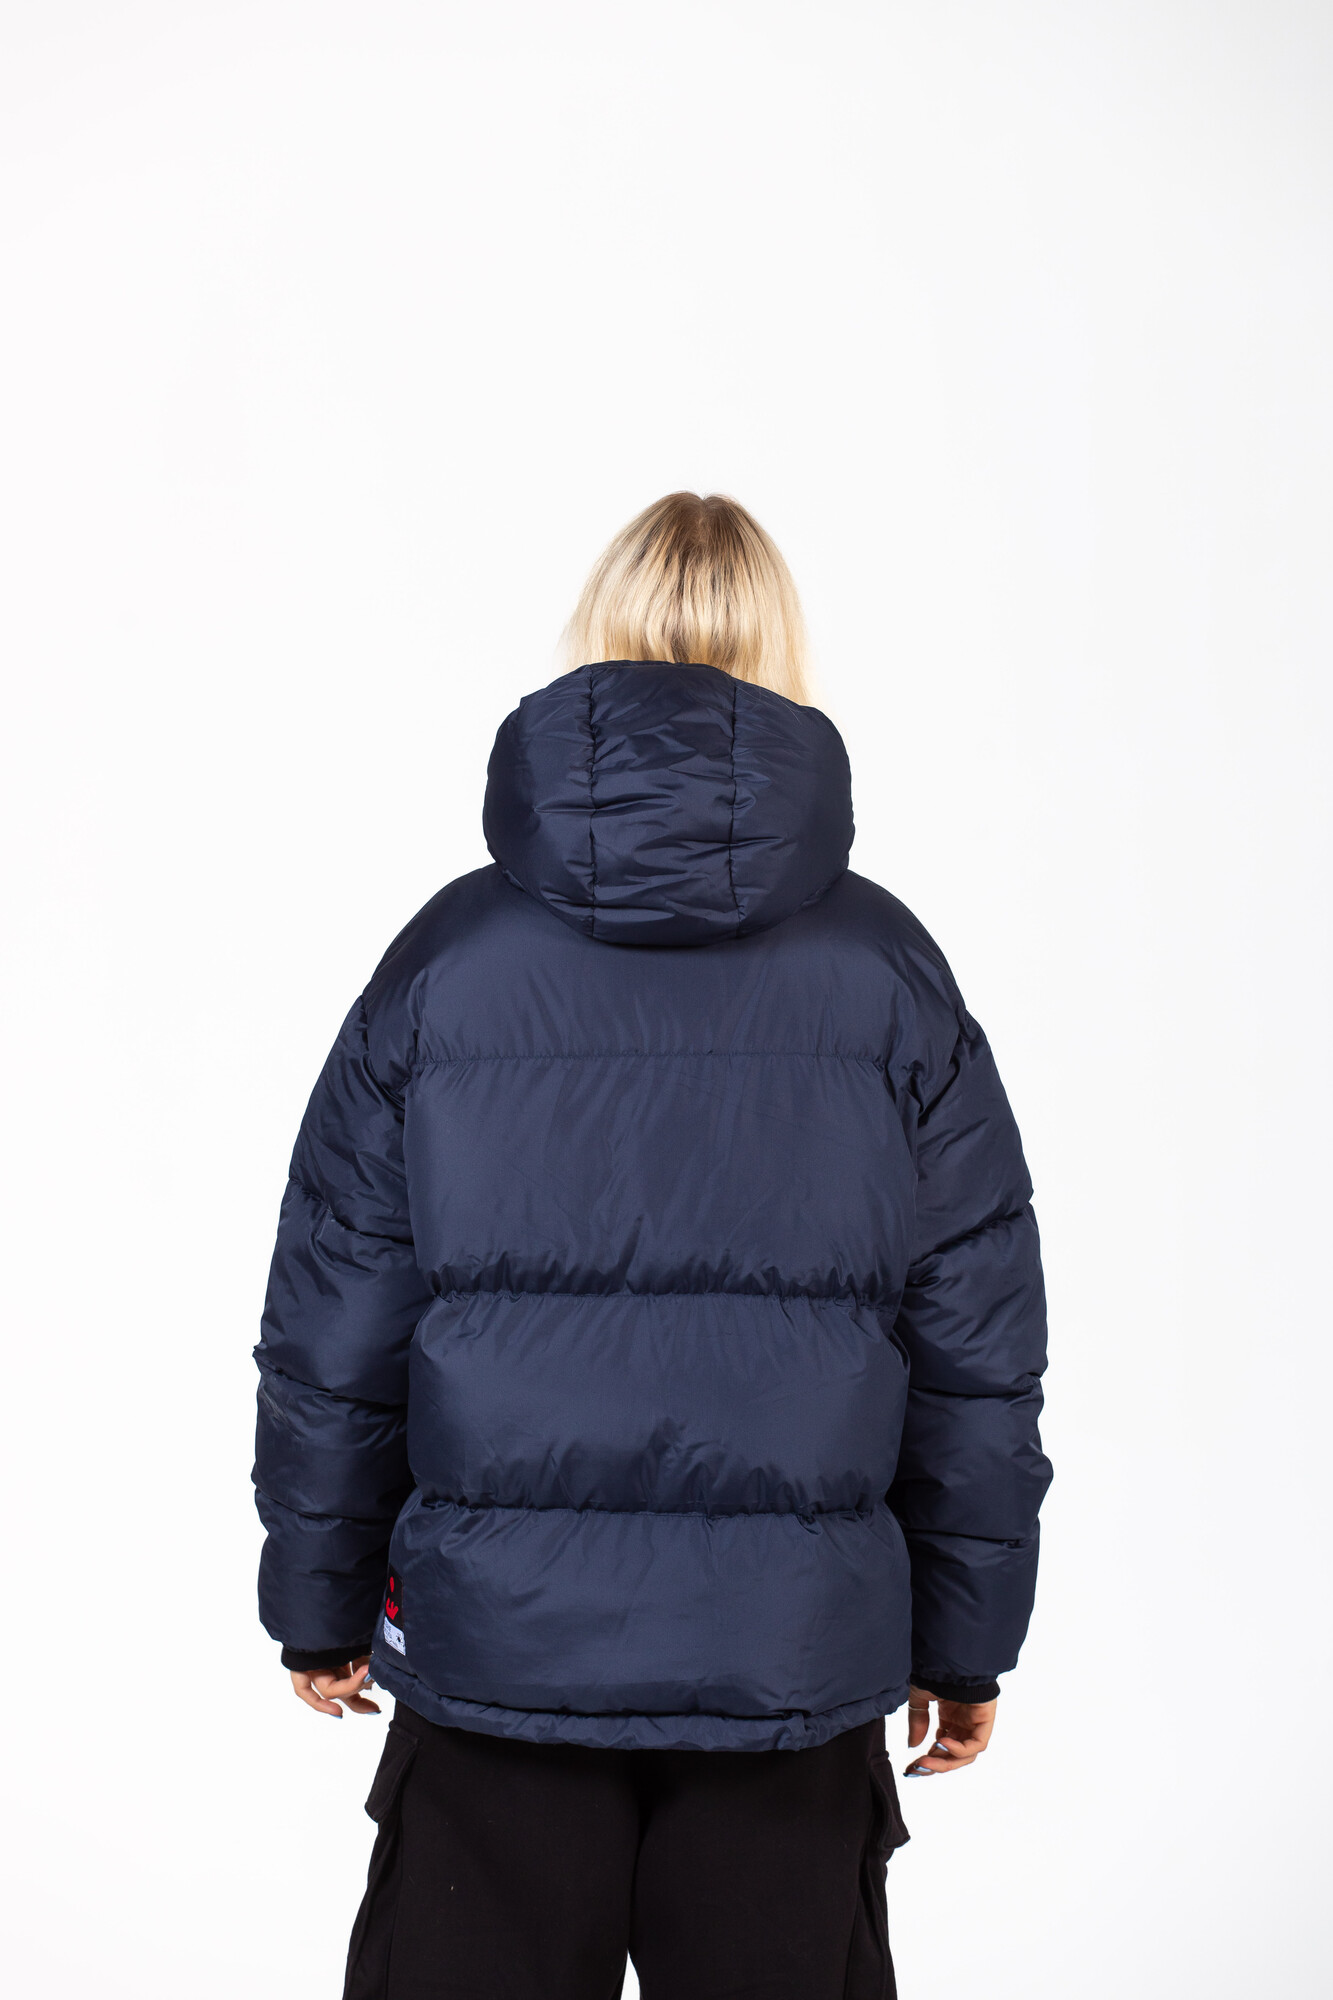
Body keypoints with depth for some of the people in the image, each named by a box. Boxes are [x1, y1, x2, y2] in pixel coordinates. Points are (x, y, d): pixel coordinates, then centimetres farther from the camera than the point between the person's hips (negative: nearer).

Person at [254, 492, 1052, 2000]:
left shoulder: (447, 957, -4)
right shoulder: (888, 972, -3)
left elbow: (331, 1332, 0)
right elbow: (978, 1344, 0)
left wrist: (320, 1603, 13)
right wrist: (964, 1638, 11)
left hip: (497, 1647, 0)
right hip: (796, 1658, 0)